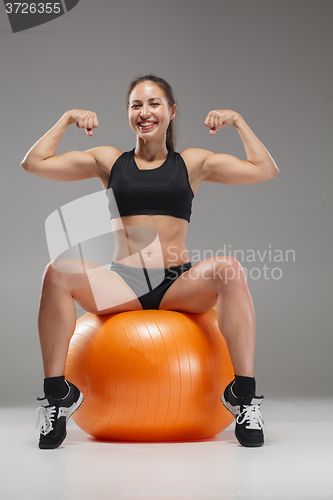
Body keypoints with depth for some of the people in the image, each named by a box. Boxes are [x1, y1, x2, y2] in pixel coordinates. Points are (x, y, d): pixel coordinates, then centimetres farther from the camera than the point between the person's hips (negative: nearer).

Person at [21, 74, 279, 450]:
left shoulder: (193, 162, 14)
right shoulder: (109, 161, 15)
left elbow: (266, 171, 7)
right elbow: (33, 163, 9)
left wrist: (237, 121, 5)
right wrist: (67, 119, 9)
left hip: (179, 285, 0)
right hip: (121, 285, 1)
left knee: (228, 269, -32)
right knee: (59, 271, -28)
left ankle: (243, 393, -26)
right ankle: (57, 394, -20)